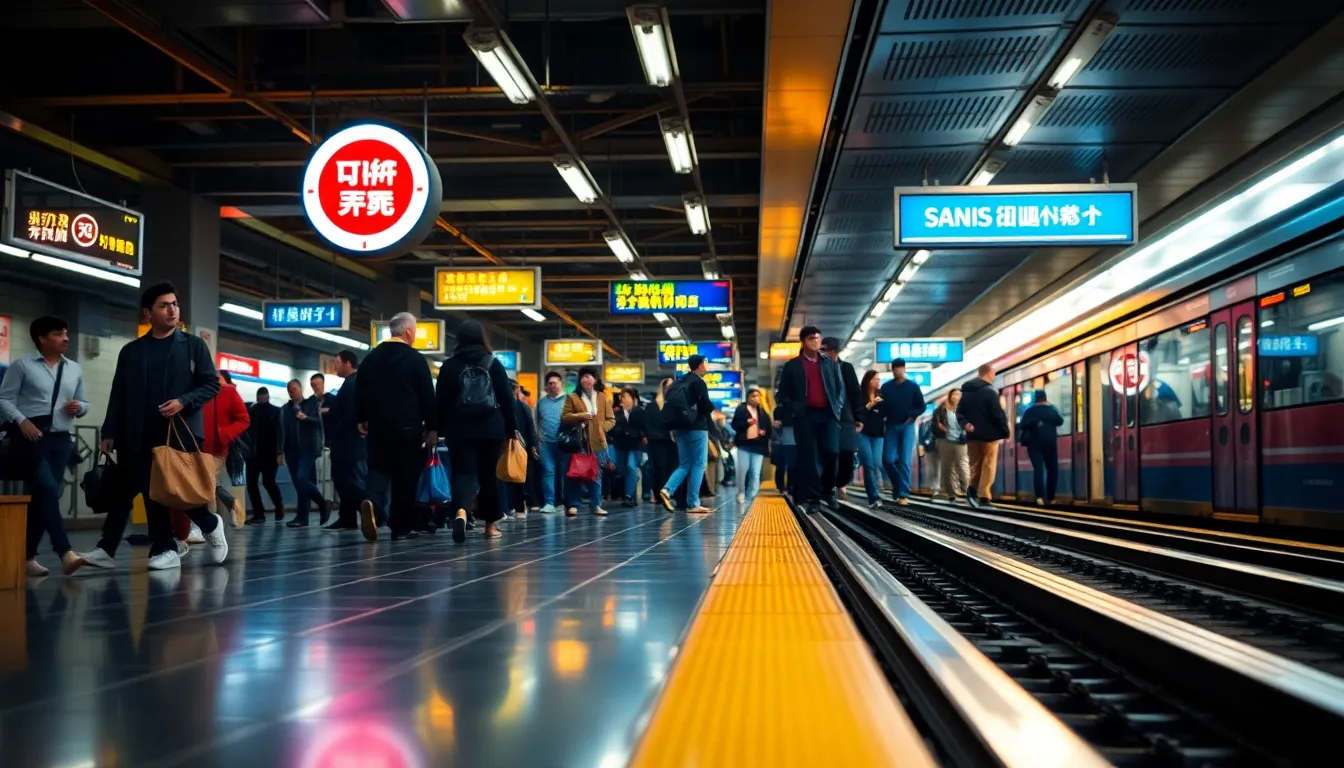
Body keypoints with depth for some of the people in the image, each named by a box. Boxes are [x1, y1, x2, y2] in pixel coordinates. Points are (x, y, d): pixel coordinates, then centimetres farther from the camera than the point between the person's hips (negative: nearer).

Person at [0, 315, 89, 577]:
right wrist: (21, 420, -16)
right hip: (31, 435, -5)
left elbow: (83, 403, 19)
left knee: (42, 494, 4)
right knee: (47, 489, -18)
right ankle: (65, 552, -22)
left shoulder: (75, 369, 13)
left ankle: (28, 555, 14)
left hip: (61, 438, 5)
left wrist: (79, 407, -4)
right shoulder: (23, 365, 1)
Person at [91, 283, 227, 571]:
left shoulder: (193, 345, 5)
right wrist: (109, 432, 4)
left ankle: (210, 525, 25)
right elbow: (118, 395, 11)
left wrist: (184, 402, -14)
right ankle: (165, 550, 7)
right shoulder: (131, 351, 12)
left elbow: (212, 384, 1)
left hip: (182, 431, -3)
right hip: (142, 436, 3)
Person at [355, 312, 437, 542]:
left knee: (378, 469, 7)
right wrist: (432, 428, 0)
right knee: (405, 476, 3)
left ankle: (372, 502, -24)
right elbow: (428, 397, -6)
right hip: (408, 427, -4)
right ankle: (401, 528, 5)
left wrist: (361, 419, 24)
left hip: (377, 426, 4)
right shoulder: (416, 359, -6)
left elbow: (360, 392, 14)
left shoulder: (370, 358, 8)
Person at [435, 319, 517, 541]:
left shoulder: (449, 365, 3)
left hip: (460, 429, -1)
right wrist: (512, 427, 8)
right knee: (488, 474, 12)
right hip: (491, 428, 1)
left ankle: (461, 512, -33)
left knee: (463, 472, -4)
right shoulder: (493, 363, 4)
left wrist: (439, 429, 10)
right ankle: (490, 524, 19)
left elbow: (442, 400, 4)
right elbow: (506, 397, 4)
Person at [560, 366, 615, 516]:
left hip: (597, 442, 2)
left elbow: (611, 420, 9)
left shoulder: (603, 398, 8)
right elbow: (564, 417, -2)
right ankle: (573, 505, 5)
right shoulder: (572, 397, 3)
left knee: (596, 475, 7)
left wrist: (600, 428, -7)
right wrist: (580, 416, -15)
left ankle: (596, 505, 12)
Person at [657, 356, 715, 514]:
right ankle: (693, 504, -3)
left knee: (684, 464, 13)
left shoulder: (680, 382, 13)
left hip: (680, 427, 7)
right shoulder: (698, 382, -11)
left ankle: (667, 490, -8)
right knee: (698, 465, -1)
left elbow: (670, 403, 14)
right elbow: (707, 405, -15)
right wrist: (711, 407, 7)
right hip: (696, 428, -7)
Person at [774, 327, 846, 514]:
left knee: (831, 452, -11)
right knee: (809, 457, -5)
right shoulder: (792, 366, 8)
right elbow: (782, 395, 7)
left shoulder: (830, 363, 16)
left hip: (828, 414, 1)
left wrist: (838, 408, 0)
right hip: (805, 416, -1)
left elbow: (841, 387, 16)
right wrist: (795, 410, -7)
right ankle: (813, 498, 0)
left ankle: (828, 490, 11)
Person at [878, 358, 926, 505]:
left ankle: (903, 494, -7)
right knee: (888, 459, -5)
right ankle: (897, 484, 20)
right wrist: (884, 417, -15)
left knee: (904, 461, -8)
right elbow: (881, 407, 6)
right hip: (891, 426, 2)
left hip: (907, 427, -2)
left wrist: (911, 416, -12)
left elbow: (921, 407, 4)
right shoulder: (886, 387, 7)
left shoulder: (913, 386, 3)